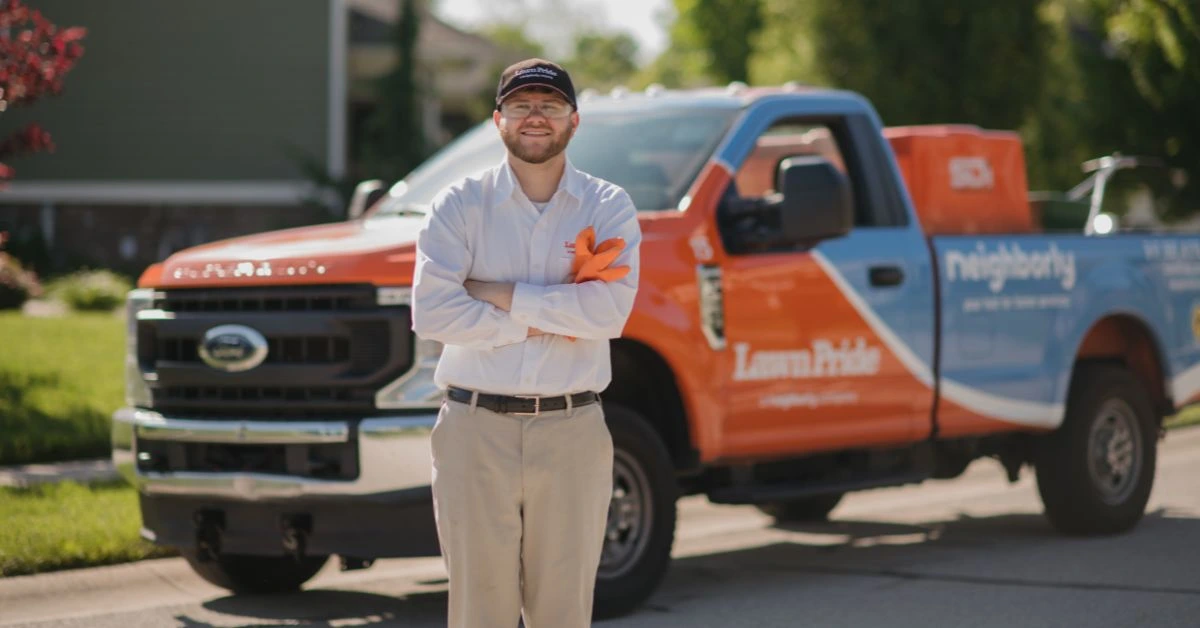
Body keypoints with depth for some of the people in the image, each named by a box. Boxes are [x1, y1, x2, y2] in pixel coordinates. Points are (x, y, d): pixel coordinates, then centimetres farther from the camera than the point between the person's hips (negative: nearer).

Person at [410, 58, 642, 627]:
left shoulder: (608, 207, 5)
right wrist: (538, 324, -11)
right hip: (476, 430, -1)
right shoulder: (459, 206, 3)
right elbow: (431, 313, -10)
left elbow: (610, 311, -12)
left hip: (572, 432, 1)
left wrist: (501, 294, -10)